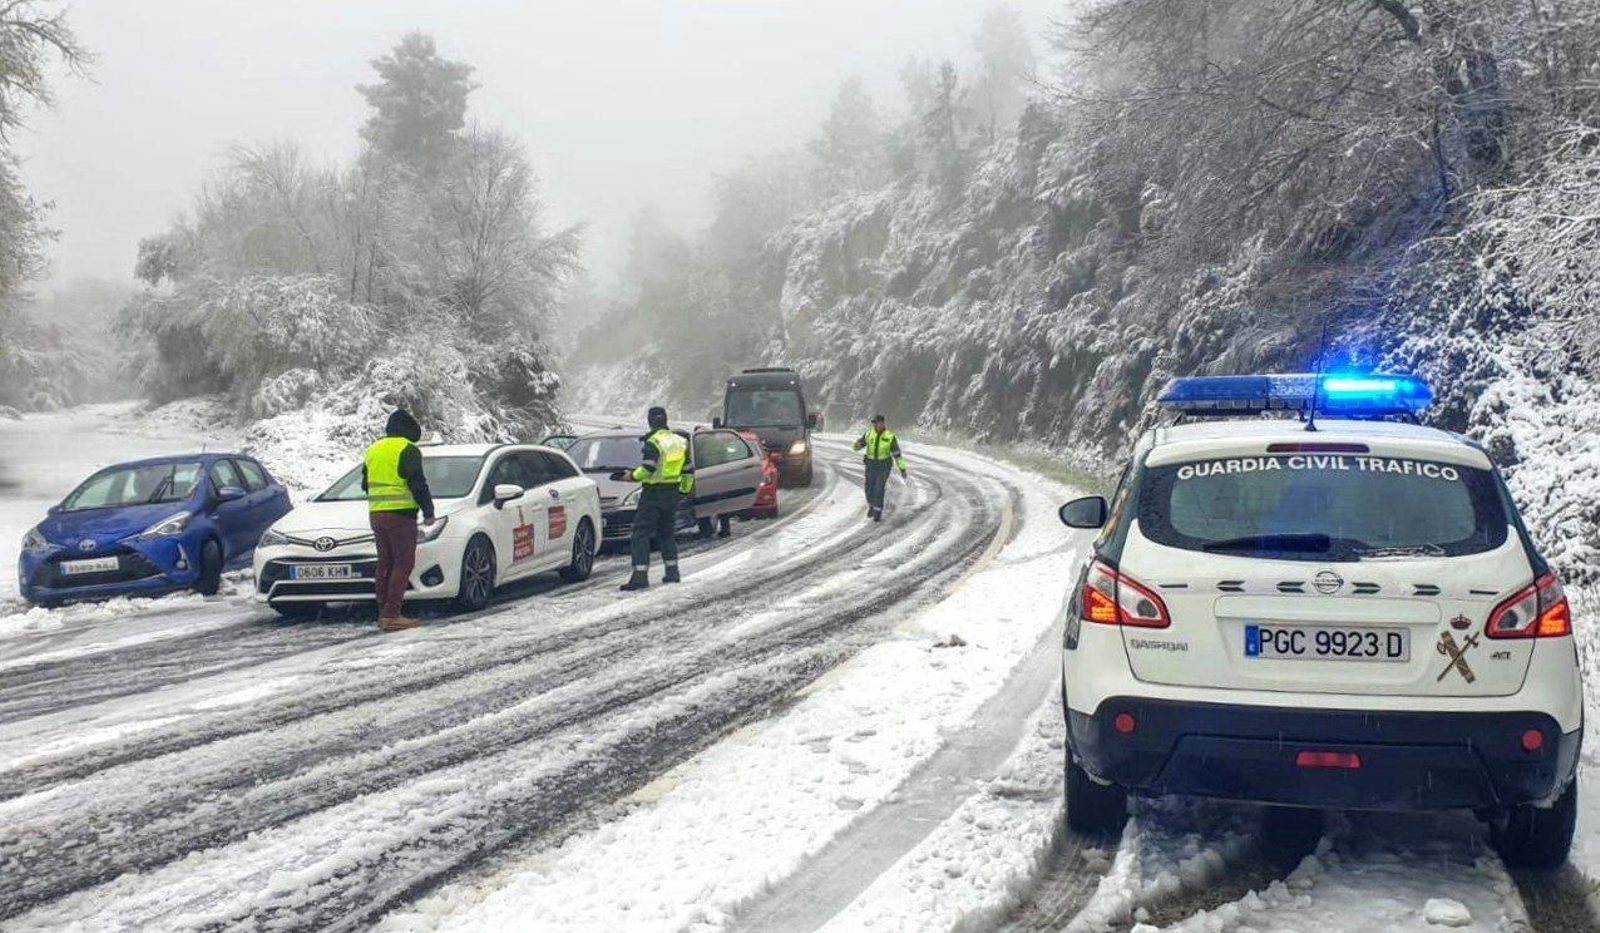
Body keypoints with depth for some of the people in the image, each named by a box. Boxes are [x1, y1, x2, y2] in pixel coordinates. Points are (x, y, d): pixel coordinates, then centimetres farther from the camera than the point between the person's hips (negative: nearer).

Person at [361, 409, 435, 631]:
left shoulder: (373, 450, 17)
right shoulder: (407, 450, -7)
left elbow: (366, 484, 23)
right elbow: (418, 485, -12)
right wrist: (428, 512, -6)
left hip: (376, 513, 8)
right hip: (401, 514, -8)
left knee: (385, 565, 13)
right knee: (403, 564, -6)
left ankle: (383, 614, 13)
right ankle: (391, 615, -12)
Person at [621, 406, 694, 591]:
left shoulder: (653, 442, -13)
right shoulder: (681, 441, 10)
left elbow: (647, 469, -22)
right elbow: (688, 471, 15)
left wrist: (633, 475, -5)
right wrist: (684, 490, 25)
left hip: (653, 492, -7)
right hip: (672, 493, 7)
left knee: (641, 533, -6)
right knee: (667, 532, 21)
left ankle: (640, 576, -14)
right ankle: (672, 572, 22)